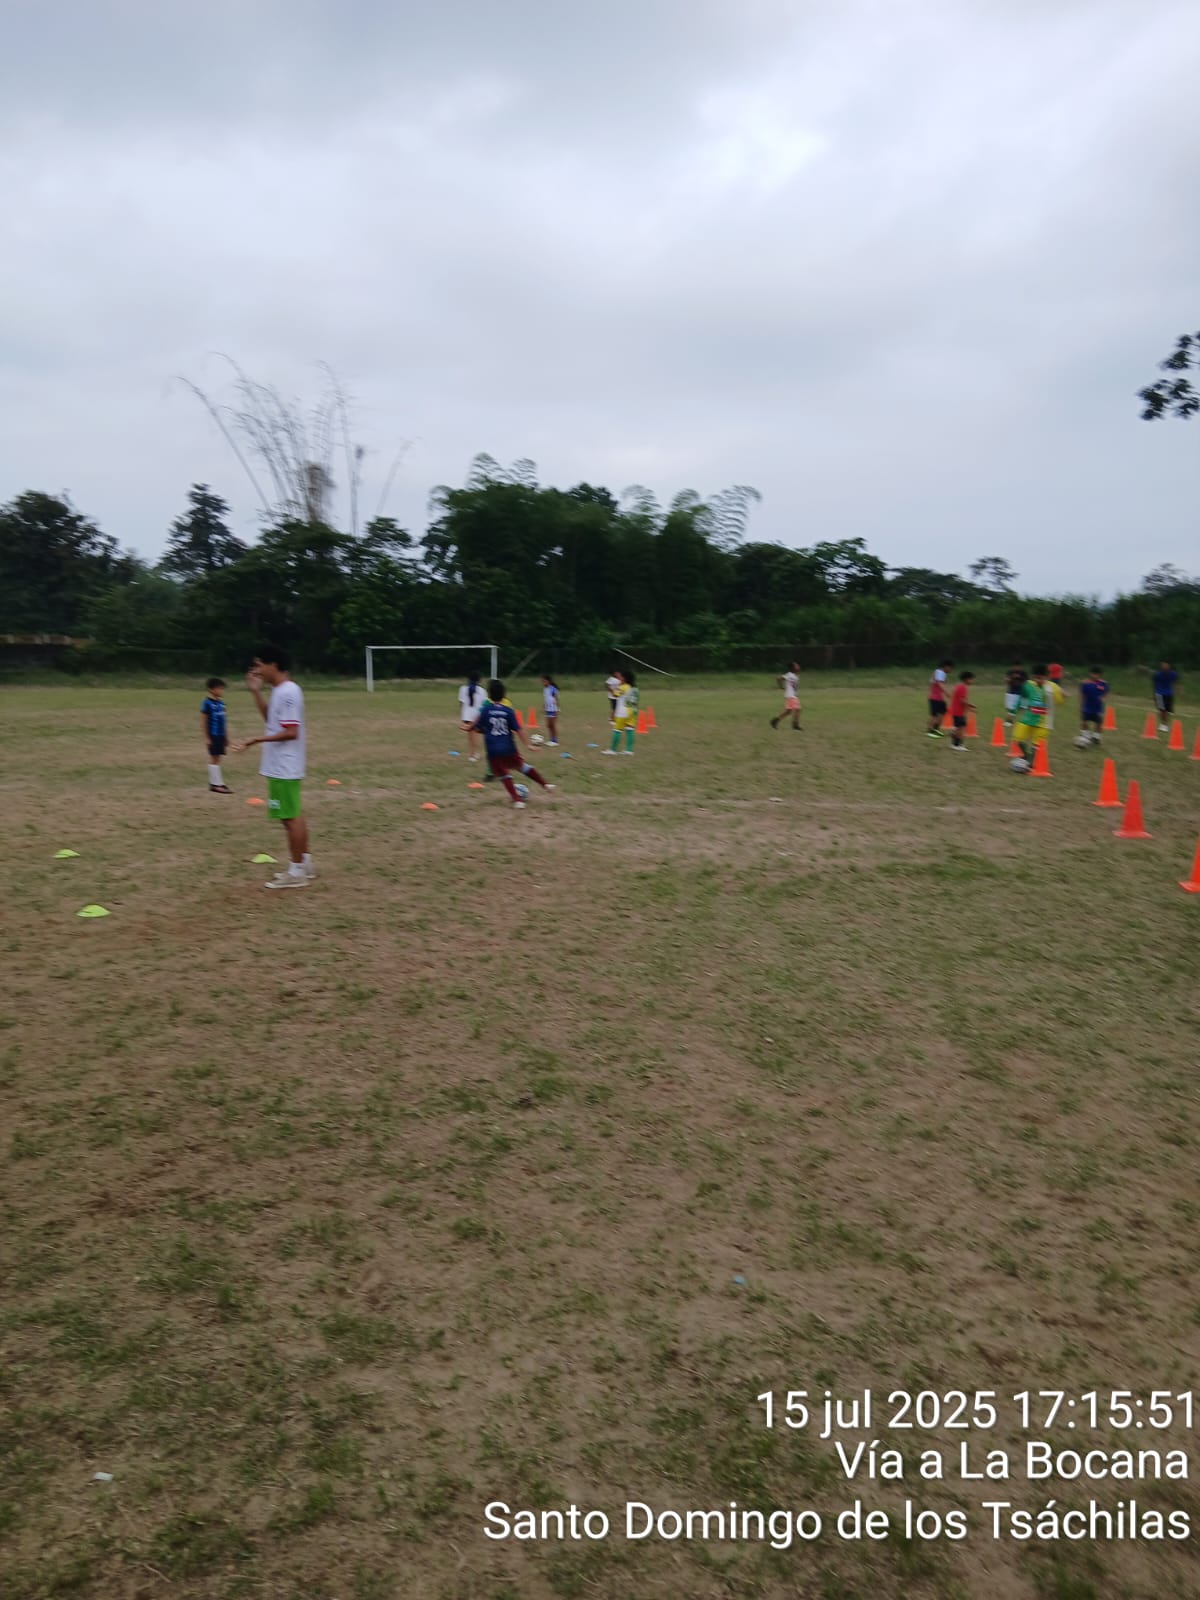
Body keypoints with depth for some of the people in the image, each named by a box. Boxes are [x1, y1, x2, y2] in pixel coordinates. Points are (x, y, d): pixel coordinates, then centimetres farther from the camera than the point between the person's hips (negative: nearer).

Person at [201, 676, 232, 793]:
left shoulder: (221, 702, 10)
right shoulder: (207, 703, -11)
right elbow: (204, 721, -9)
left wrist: (225, 736, 19)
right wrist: (206, 737, -12)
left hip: (221, 735, 7)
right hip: (213, 735, -7)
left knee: (217, 759, 10)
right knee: (214, 759, -3)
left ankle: (214, 782, 17)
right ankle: (216, 784, 0)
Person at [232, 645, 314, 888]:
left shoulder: (288, 692, -19)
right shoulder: (280, 690, 11)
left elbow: (291, 732, -23)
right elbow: (271, 719, 24)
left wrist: (256, 740, -23)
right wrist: (256, 692, 14)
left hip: (283, 768, -10)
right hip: (282, 766, 10)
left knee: (290, 817, -4)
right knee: (294, 816, 15)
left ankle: (296, 873, 3)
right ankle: (304, 864, 23)